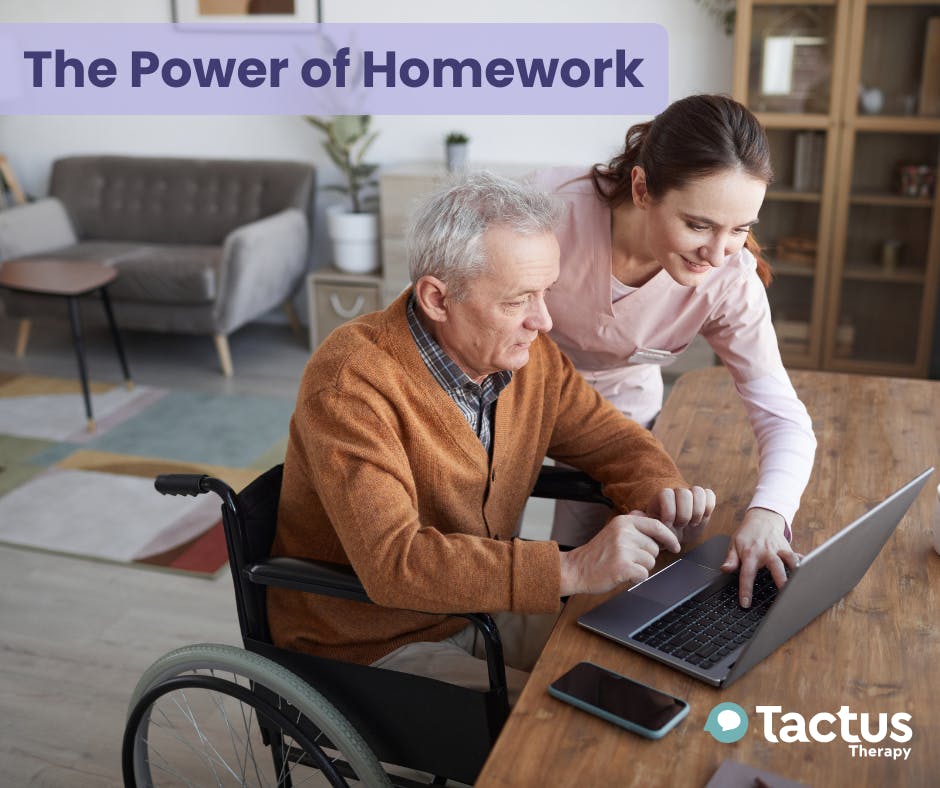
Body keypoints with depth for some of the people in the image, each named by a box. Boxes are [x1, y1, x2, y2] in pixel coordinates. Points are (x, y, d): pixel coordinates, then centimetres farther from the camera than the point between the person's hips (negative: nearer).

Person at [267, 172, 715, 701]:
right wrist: (572, 570, -39)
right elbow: (393, 562, -35)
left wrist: (660, 495, -15)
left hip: (483, 610, 7)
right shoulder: (352, 383, -26)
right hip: (370, 646, -6)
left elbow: (613, 439, 8)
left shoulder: (528, 352, -5)